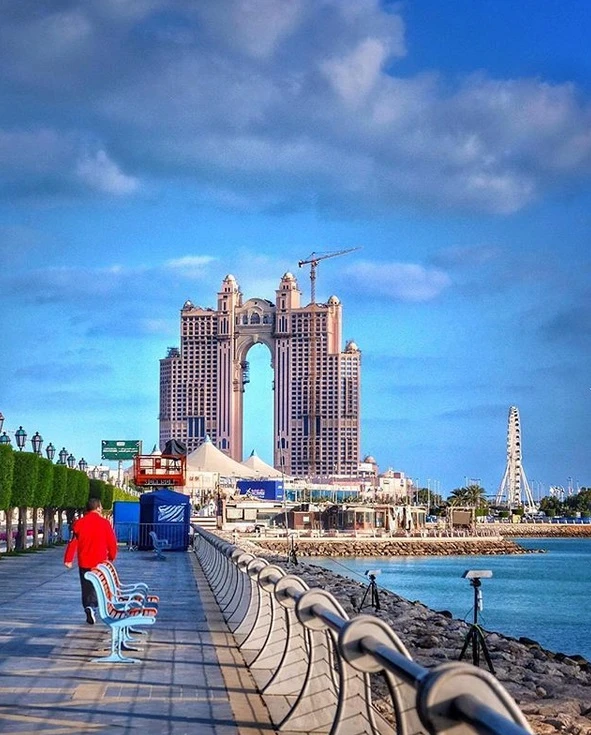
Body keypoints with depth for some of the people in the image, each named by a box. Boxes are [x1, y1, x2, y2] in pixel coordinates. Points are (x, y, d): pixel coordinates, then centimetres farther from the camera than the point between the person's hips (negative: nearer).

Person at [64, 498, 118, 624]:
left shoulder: (79, 523, -1)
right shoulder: (104, 523, -5)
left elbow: (73, 542, -3)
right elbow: (112, 542, -2)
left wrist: (68, 559, 1)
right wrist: (111, 557, 14)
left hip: (84, 562, 1)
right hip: (100, 561, -1)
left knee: (86, 588, 14)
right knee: (97, 586, 6)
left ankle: (88, 608, 10)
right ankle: (92, 606, -17)